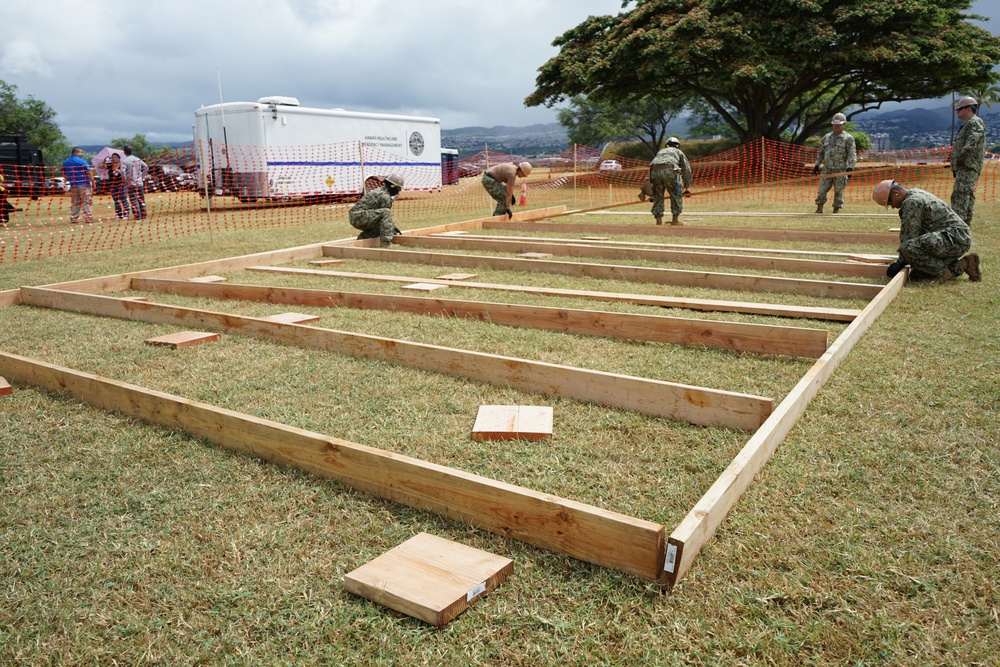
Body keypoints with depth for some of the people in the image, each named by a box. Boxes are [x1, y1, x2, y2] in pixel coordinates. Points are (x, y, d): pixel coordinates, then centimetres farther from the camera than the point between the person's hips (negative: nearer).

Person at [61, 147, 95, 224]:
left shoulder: (65, 162, 12)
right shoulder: (81, 161, -9)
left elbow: (64, 174, 18)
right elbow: (88, 172, -12)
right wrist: (93, 182, -5)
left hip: (73, 185, 6)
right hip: (84, 185, -6)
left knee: (74, 204, 11)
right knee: (86, 203, -3)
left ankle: (74, 219, 10)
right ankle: (88, 219, -5)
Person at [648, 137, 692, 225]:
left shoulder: (660, 152, 41)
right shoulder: (679, 152, 31)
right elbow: (686, 169, 21)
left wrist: (651, 190, 40)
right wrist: (687, 187, 23)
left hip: (655, 171, 3)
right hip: (669, 171, -3)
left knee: (658, 196, 18)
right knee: (676, 195, 13)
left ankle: (659, 220, 13)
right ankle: (675, 220, 12)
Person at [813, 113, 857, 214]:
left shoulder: (848, 138, -1)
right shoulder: (826, 137, 14)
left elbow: (852, 155, -7)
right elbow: (821, 153, 21)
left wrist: (850, 167, -17)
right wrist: (817, 165, 14)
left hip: (840, 171, -4)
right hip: (826, 169, 4)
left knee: (838, 191, 1)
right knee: (822, 189, -2)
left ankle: (836, 209, 10)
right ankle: (819, 208, 9)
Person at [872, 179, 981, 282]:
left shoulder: (911, 202, -16)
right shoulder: (916, 194, 18)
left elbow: (909, 235, -17)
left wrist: (900, 263, -9)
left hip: (955, 238, -11)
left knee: (908, 248, -32)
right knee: (916, 275, 12)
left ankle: (945, 272, -14)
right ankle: (961, 265, 10)